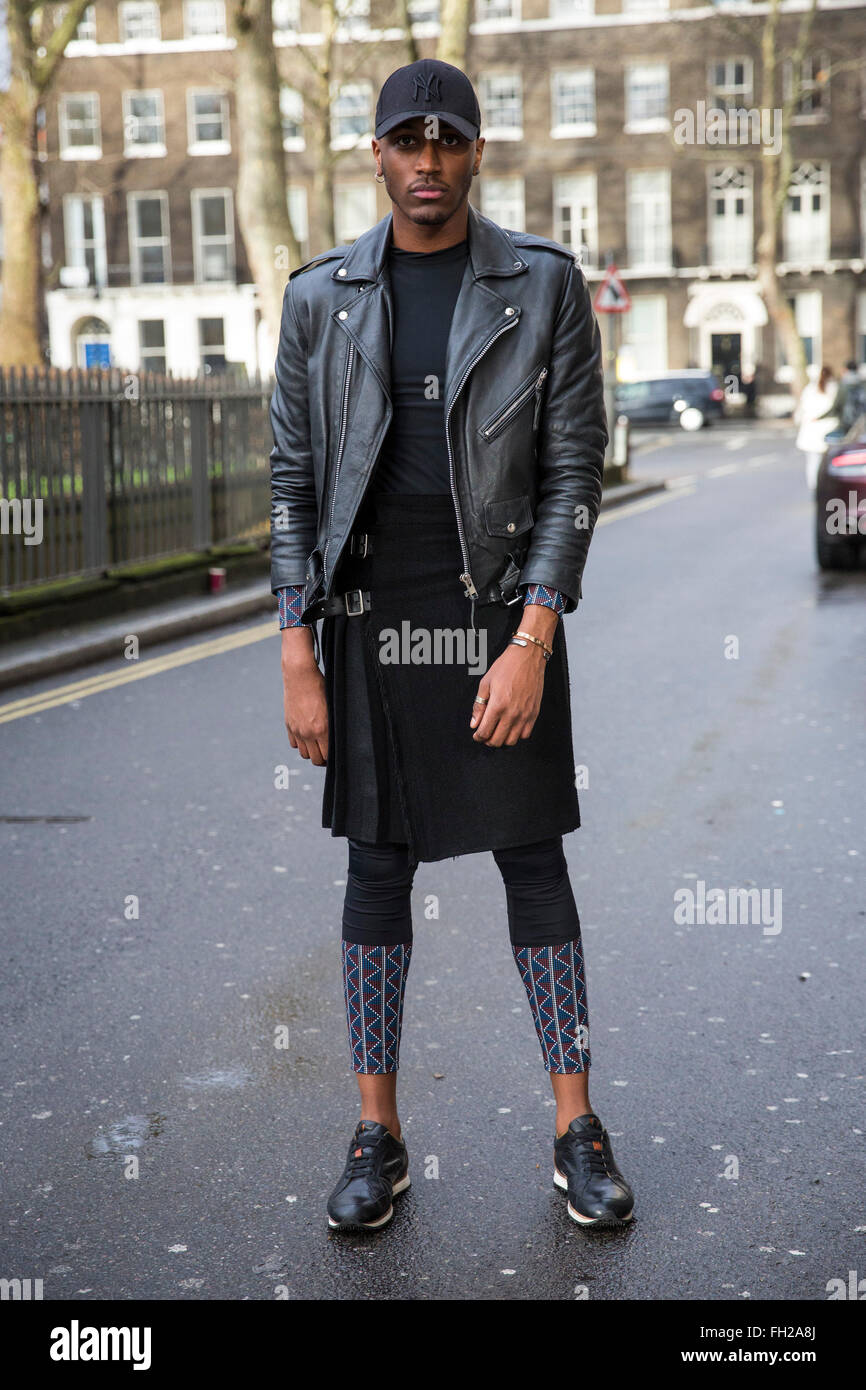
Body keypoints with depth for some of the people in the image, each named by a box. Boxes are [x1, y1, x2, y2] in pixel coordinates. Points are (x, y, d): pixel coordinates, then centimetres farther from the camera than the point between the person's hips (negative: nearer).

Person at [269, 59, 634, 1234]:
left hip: (504, 614, -1)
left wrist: (532, 645, -15)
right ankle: (378, 1137, 19)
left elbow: (574, 471, -5)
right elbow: (294, 483, 3)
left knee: (534, 861, 4)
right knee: (379, 867, 7)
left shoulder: (545, 285, -3)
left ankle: (577, 1131, 17)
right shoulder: (320, 297, 2)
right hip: (371, 618, 2)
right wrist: (298, 661, -3)